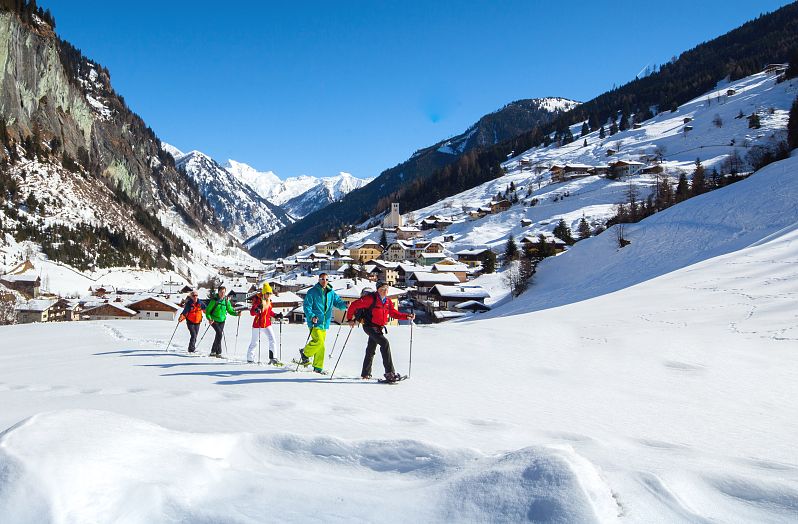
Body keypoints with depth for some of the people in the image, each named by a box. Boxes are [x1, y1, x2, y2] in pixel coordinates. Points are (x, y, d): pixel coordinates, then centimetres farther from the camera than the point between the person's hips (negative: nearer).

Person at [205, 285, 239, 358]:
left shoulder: (226, 301, 1)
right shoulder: (214, 300, -12)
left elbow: (230, 310, 7)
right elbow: (208, 310, -7)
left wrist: (236, 313, -12)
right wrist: (209, 318, -20)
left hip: (222, 321, 5)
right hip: (214, 321, -5)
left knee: (218, 335, 7)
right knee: (219, 334, -20)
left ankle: (213, 351, 23)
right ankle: (218, 352, -12)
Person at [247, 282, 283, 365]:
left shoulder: (269, 300, 6)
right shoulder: (258, 300, -14)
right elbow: (251, 312, -20)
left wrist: (276, 315, 7)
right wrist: (257, 310, -39)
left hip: (267, 324, 5)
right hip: (257, 324, -5)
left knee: (273, 341, -8)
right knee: (254, 342, 8)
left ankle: (272, 359, -5)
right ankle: (250, 359, 27)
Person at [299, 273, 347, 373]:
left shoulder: (331, 292, 11)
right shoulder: (312, 292, -5)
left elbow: (338, 302, 11)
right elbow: (306, 306, -8)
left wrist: (345, 304, -12)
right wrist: (312, 316, -23)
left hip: (324, 323, 6)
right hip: (315, 323, -5)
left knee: (320, 344, 9)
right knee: (319, 342, -18)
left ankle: (318, 367, 18)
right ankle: (305, 353, 8)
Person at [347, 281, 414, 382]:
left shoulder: (388, 301, 8)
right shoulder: (370, 298, -15)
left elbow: (394, 313, 11)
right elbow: (354, 305, -12)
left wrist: (406, 316, -4)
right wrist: (350, 319, -10)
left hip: (379, 328, 8)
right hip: (370, 326, -8)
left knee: (371, 350, 19)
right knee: (385, 343, -23)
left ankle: (365, 374, 34)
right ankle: (390, 373, -25)